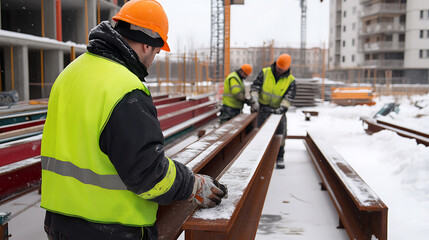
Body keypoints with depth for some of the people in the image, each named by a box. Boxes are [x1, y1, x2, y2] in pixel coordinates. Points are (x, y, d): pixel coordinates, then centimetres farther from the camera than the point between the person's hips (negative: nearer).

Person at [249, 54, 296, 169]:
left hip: (278, 110, 0)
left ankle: (279, 158, 7)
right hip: (263, 108, 0)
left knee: (280, 133, -4)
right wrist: (254, 100, -20)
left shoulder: (290, 80, -4)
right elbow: (255, 87, -6)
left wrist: (282, 108, -25)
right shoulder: (265, 73, -4)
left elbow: (289, 97, -10)